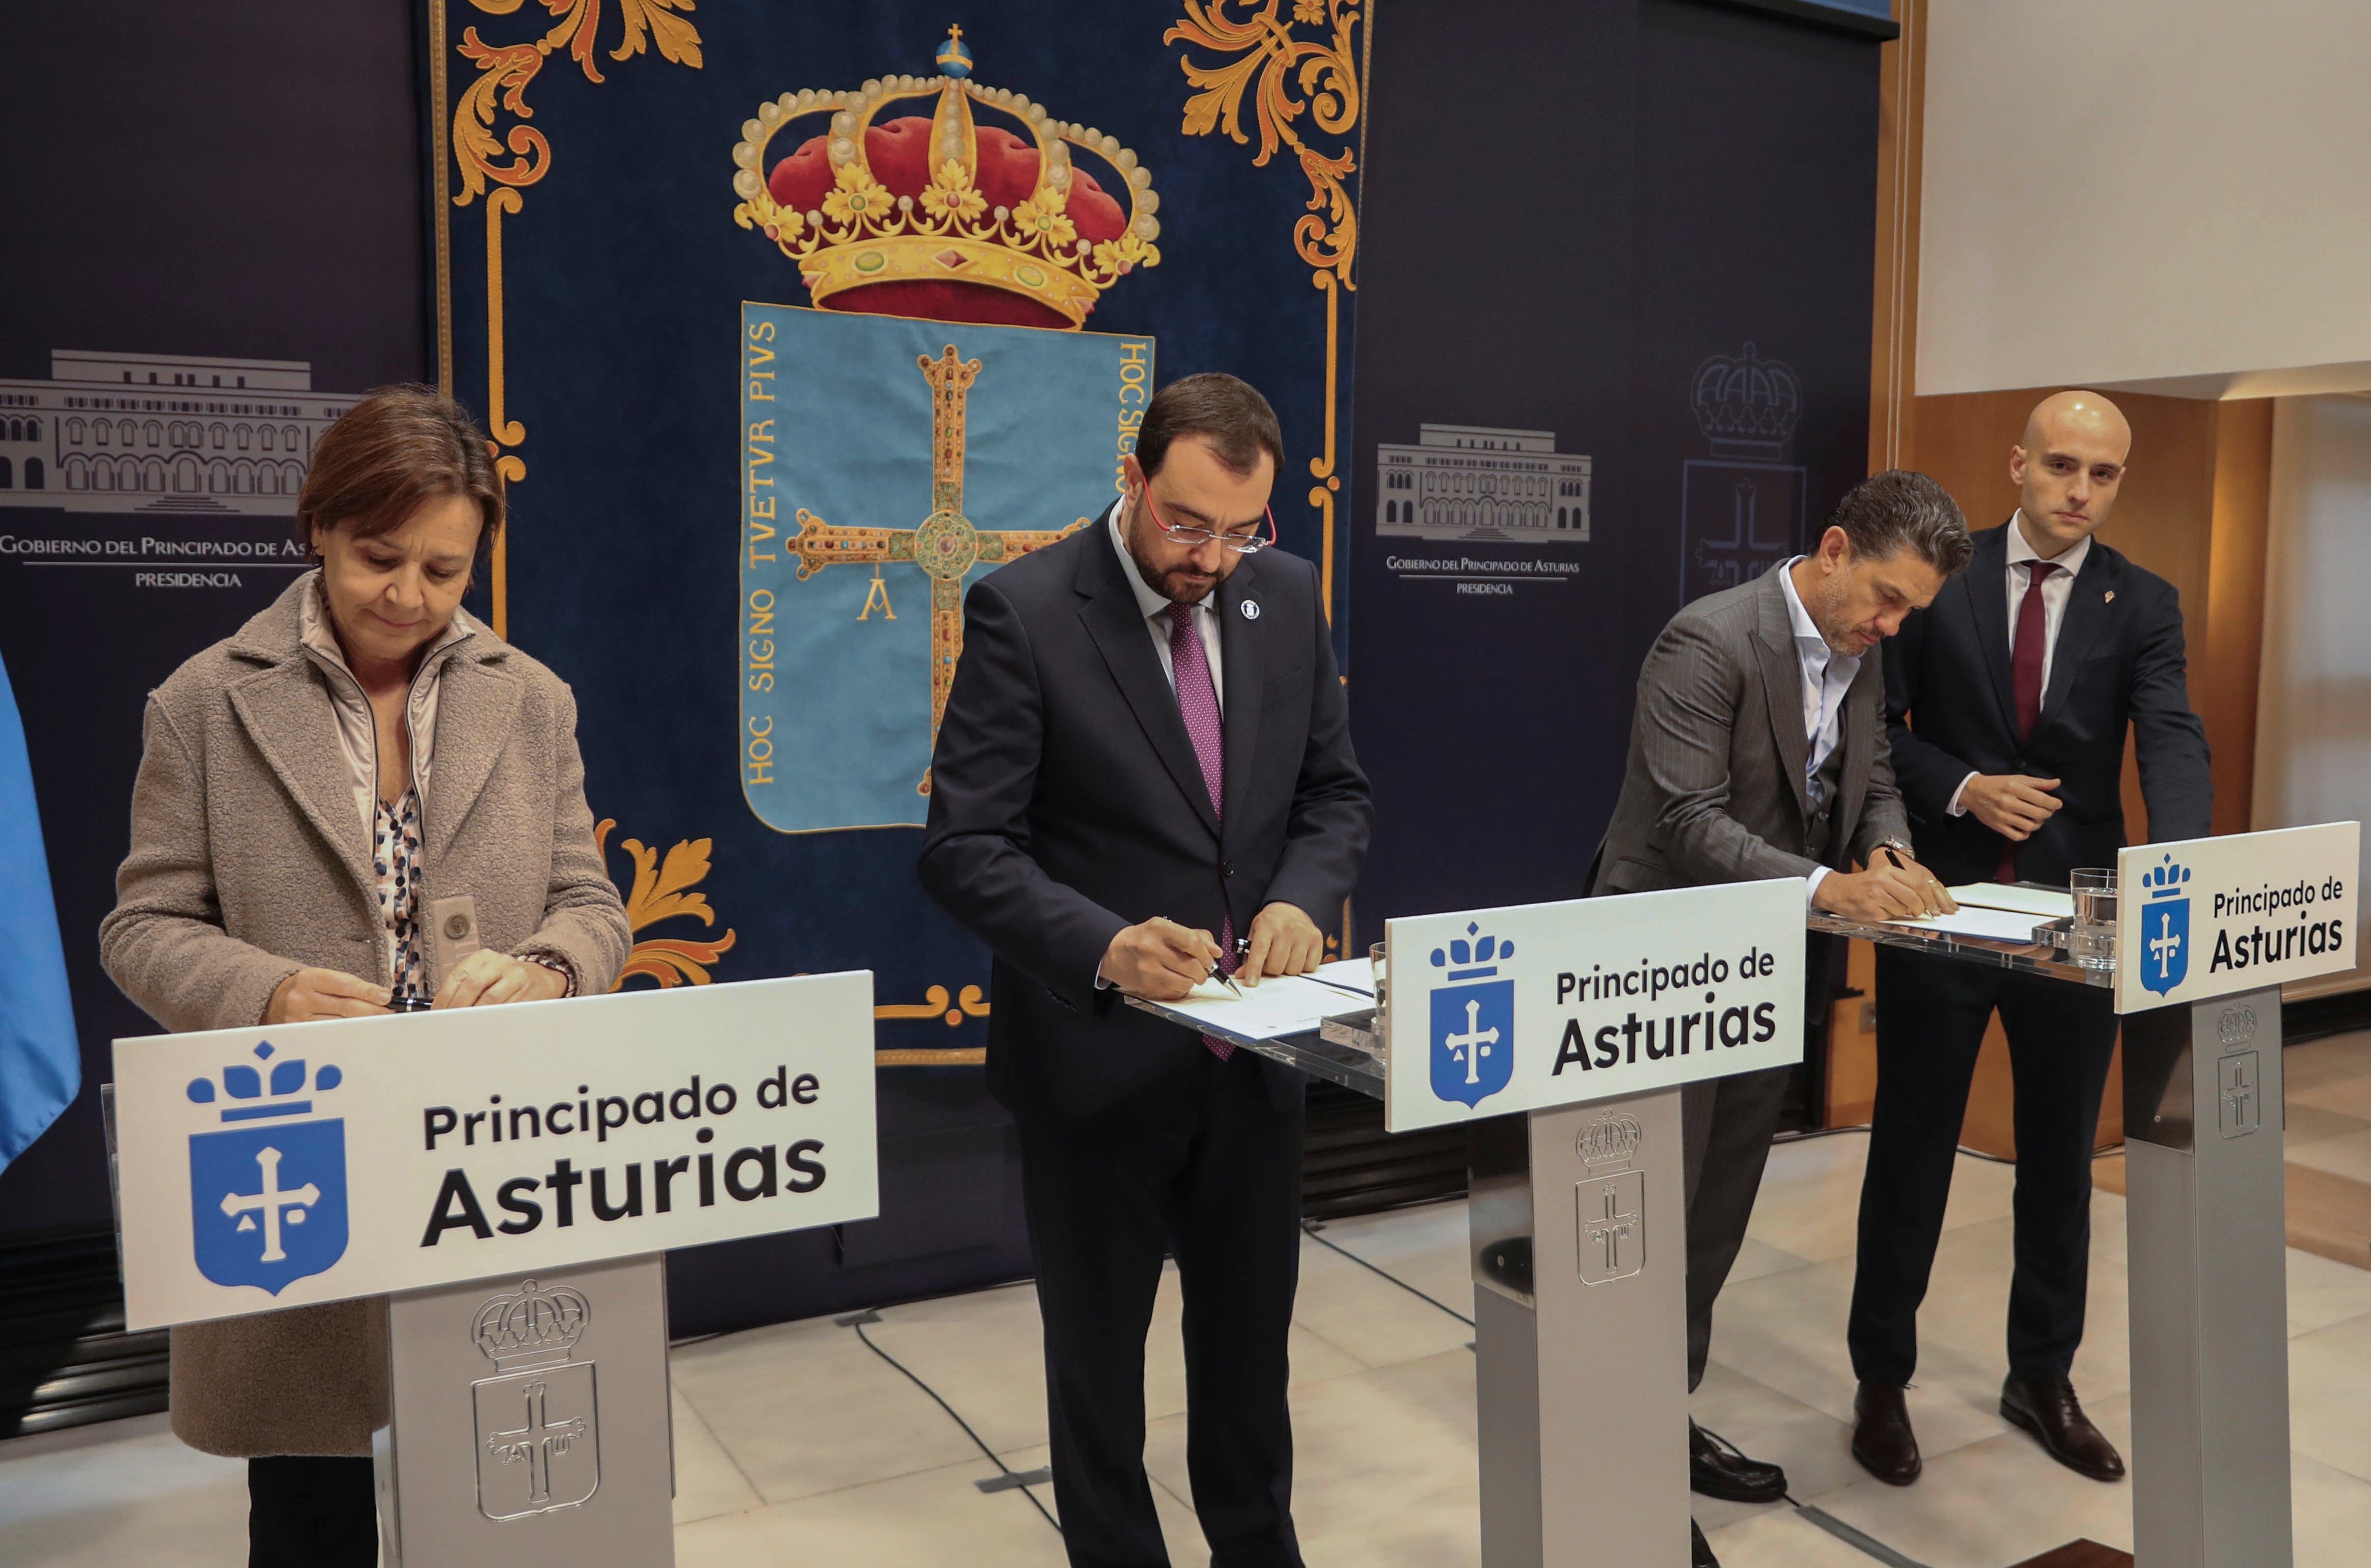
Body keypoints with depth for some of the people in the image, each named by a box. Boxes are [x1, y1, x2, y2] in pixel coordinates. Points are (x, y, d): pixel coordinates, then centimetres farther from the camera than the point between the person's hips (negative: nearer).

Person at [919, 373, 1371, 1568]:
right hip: (1100, 1055, -4)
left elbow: (1334, 791, 8)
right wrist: (1103, 945, -32)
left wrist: (1301, 898, -13)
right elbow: (965, 845, -16)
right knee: (1098, 1357, 16)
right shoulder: (1024, 612, -15)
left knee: (1250, 1339, 21)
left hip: (1251, 1053, 5)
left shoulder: (1287, 595, 0)